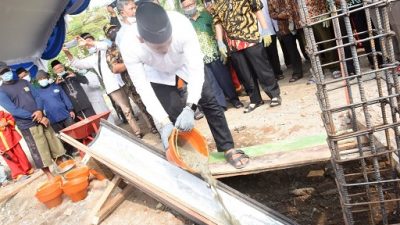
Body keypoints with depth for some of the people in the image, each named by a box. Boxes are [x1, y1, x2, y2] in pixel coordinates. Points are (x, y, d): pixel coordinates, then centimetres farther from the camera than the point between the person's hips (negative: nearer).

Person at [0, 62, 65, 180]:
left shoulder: (24, 82, 11)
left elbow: (37, 97, 7)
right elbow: (14, 110, -14)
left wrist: (39, 111, -13)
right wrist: (35, 117, -17)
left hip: (42, 119, 5)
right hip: (28, 126, -5)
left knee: (54, 145, 12)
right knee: (40, 153, 2)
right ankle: (50, 176, 16)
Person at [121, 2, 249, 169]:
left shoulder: (181, 24, -41)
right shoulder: (129, 47, -38)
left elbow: (196, 67, -38)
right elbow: (143, 88, -32)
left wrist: (189, 107, -46)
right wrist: (163, 122, -39)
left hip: (185, 64, 0)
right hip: (159, 74, 0)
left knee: (208, 101, -4)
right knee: (173, 115, -8)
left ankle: (228, 148, 9)